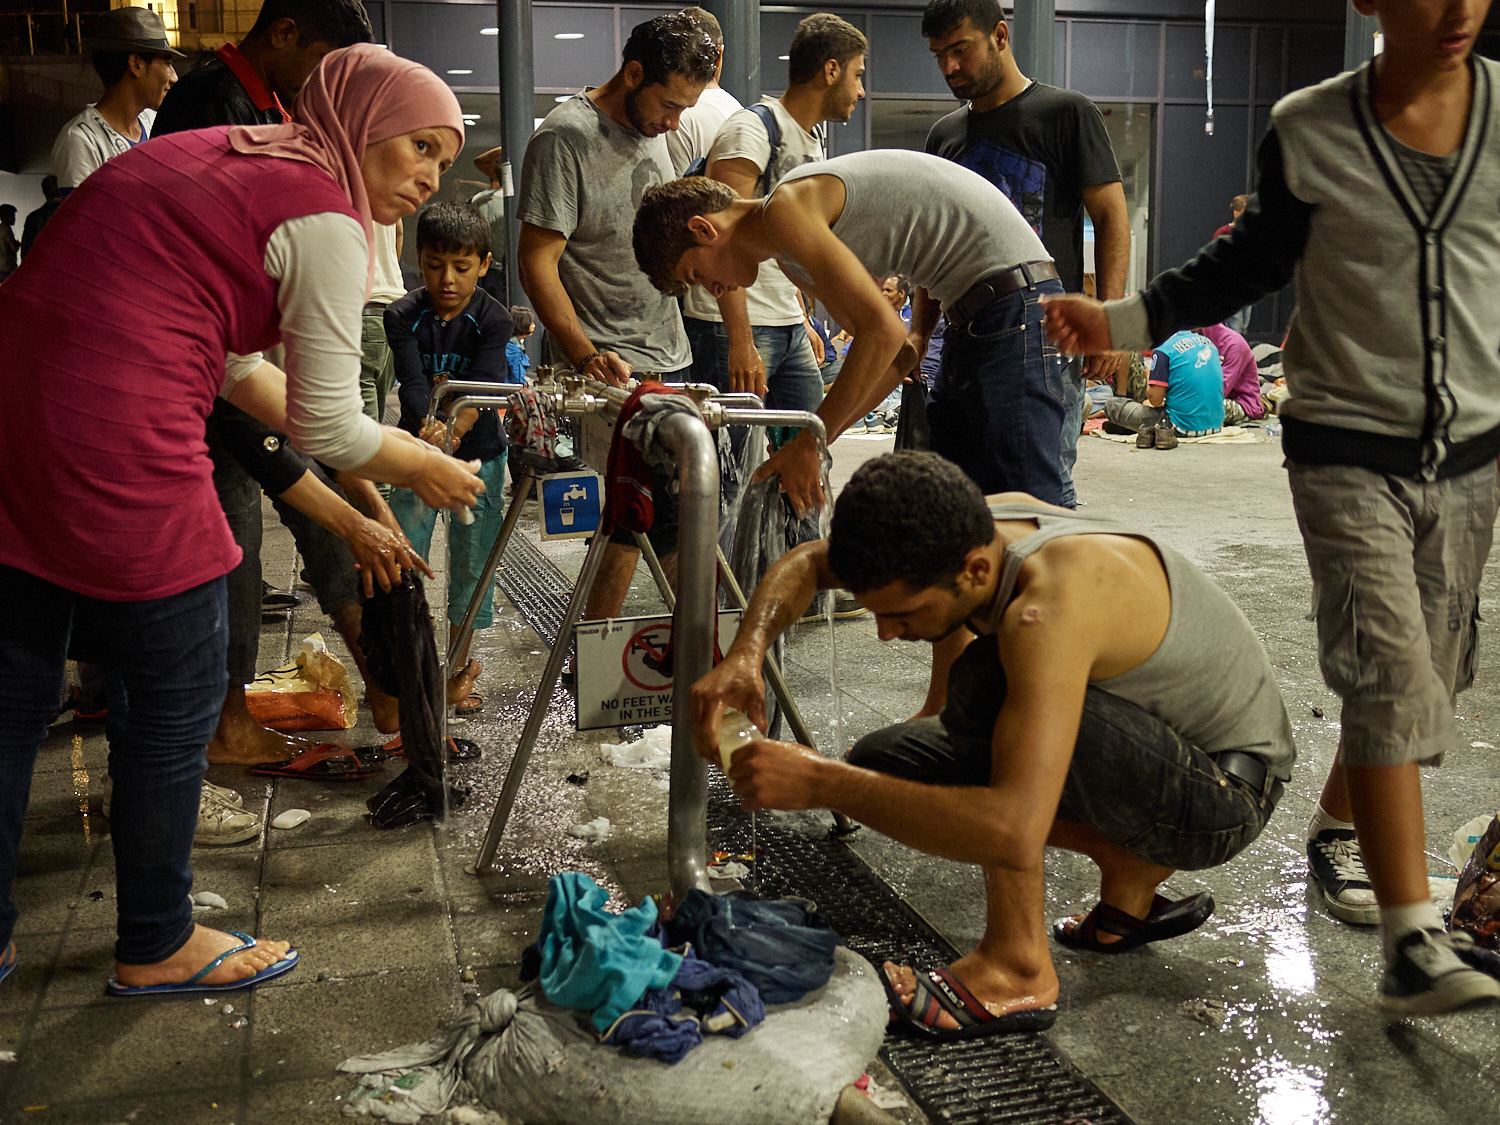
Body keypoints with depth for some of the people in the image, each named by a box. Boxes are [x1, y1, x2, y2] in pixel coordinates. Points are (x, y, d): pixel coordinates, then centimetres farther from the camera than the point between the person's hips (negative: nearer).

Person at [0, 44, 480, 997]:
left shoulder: (221, 159, 20)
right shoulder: (324, 218, -7)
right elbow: (328, 427, -4)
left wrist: (359, 503, 27)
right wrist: (425, 470, 16)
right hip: (118, 453, -9)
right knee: (175, 705, 10)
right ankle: (157, 946, 28)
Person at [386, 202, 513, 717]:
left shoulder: (492, 319, -12)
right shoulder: (403, 316, -10)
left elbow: (481, 389, -24)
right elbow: (412, 383, -21)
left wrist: (452, 432, -44)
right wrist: (426, 427, -43)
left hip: (478, 451, 0)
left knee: (472, 560, 6)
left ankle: (460, 664, 23)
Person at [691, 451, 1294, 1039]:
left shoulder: (1050, 604, -37)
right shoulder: (969, 527, -12)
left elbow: (1015, 833, -45)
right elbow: (807, 562, 3)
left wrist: (819, 782, -40)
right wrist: (743, 656, -17)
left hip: (1230, 790, -8)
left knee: (988, 685, -32)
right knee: (881, 767, 0)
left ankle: (1018, 969, -19)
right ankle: (1130, 866, 6)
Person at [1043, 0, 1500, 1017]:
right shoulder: (1309, 132, -4)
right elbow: (1253, 263, 9)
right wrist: (1123, 321, 1)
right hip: (1349, 450, -3)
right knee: (1390, 674, -14)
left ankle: (1336, 826, 39)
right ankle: (1415, 948, -12)